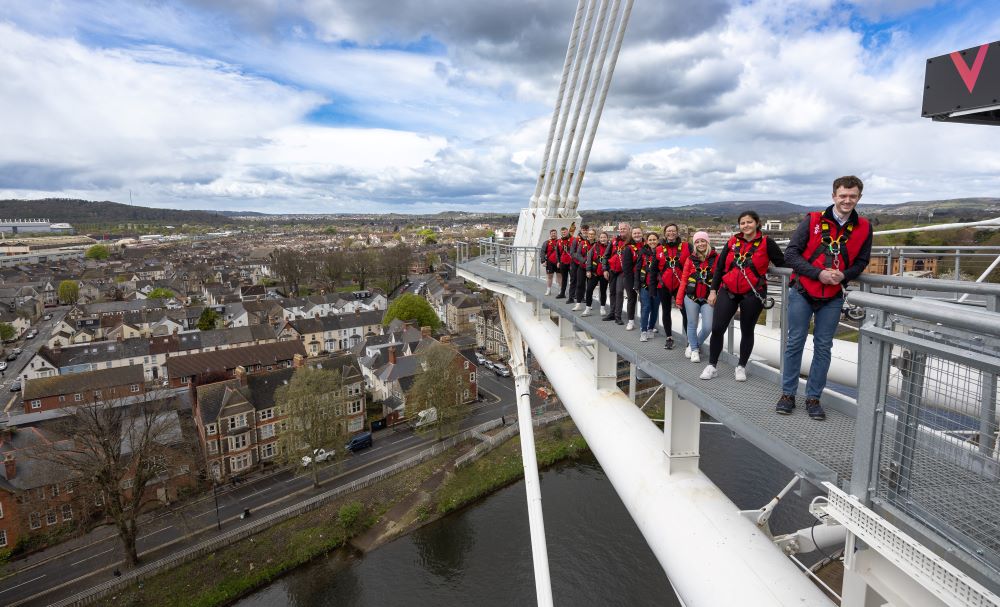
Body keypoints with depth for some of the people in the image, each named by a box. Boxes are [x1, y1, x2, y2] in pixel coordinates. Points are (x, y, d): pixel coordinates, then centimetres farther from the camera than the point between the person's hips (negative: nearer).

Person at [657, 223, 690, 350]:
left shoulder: (686, 247, 0)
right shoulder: (659, 249, 5)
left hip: (680, 284, -2)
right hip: (664, 285, 3)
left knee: (685, 312, -8)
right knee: (666, 312, 12)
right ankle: (669, 338, 26)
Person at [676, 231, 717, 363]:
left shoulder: (716, 258, 0)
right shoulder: (690, 259, 4)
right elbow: (684, 279, 5)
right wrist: (679, 299, 5)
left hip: (708, 298, -1)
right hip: (691, 297, 1)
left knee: (708, 326, -6)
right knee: (692, 324, 7)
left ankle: (694, 345, 22)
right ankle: (694, 349, 25)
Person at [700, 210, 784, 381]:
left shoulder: (766, 243, -1)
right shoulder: (732, 242, 7)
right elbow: (719, 267, 9)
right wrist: (713, 290, 6)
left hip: (752, 294, -2)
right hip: (728, 291, 2)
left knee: (747, 330, 10)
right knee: (717, 328, -3)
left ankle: (741, 366, 25)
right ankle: (711, 365, 10)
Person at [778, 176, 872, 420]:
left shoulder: (863, 228, 3)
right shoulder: (813, 220, -5)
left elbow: (861, 261, 12)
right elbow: (790, 254, -7)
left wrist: (844, 275, -10)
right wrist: (819, 273, -17)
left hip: (833, 298, 3)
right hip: (803, 292, -2)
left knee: (823, 347, 7)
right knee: (795, 343, 2)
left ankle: (813, 398, 19)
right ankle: (788, 394, 13)